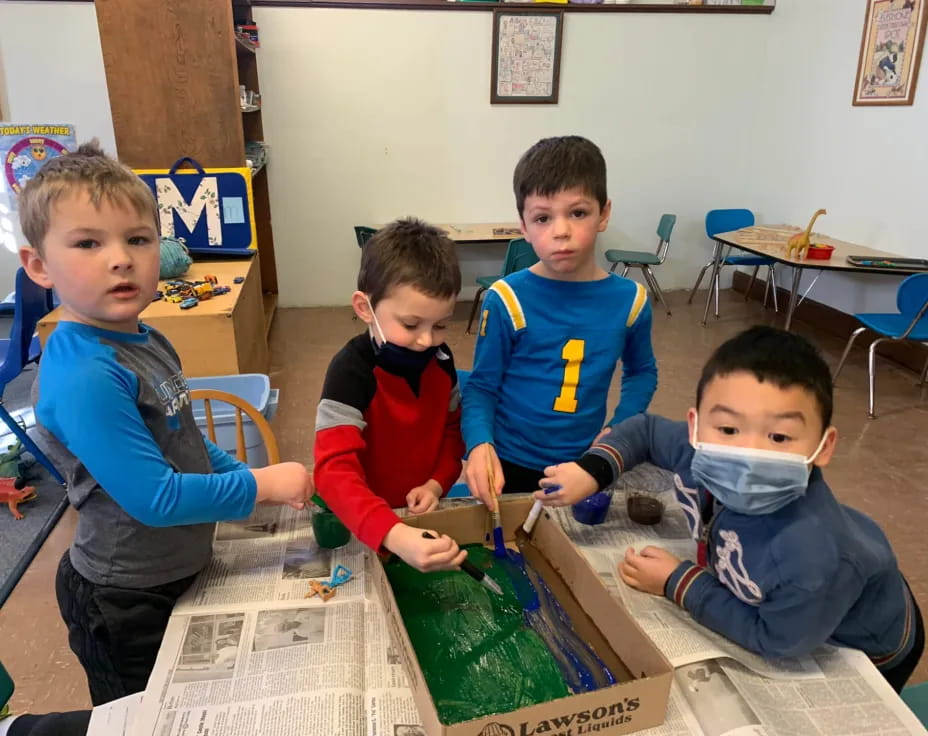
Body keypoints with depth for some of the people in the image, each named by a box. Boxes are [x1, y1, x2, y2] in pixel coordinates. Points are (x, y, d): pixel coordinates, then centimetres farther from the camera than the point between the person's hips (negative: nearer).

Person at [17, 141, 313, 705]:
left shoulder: (150, 344, -2)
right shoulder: (85, 378, -30)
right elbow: (156, 498, -31)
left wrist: (247, 478, 1)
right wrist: (263, 484, -22)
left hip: (179, 574, 9)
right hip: (126, 603, -8)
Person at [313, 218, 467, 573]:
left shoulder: (440, 359, -5)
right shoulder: (351, 372, -23)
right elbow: (335, 470, -33)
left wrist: (437, 483, -8)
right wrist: (394, 536, -46)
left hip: (424, 515, 4)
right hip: (367, 528, -4)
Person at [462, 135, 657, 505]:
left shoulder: (629, 299, -7)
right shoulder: (507, 300, -16)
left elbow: (642, 372, 10)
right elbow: (481, 387, -8)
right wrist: (479, 444, -26)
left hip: (587, 467, 3)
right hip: (511, 467, -2)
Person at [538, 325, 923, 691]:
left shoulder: (817, 559, -46)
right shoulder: (700, 453, -30)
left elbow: (775, 640, -28)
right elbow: (645, 429, -8)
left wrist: (677, 582, -24)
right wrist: (592, 470, -22)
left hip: (864, 655, -4)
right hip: (776, 600, 4)